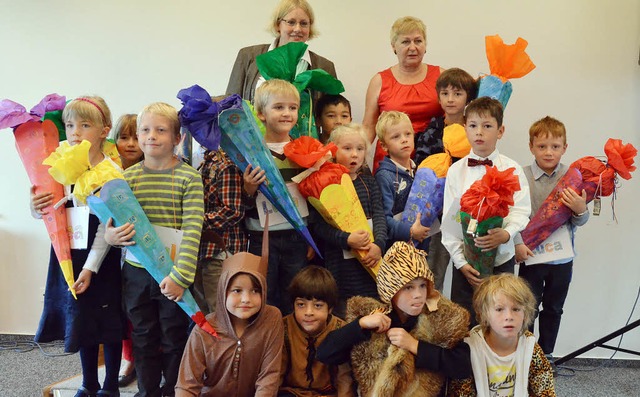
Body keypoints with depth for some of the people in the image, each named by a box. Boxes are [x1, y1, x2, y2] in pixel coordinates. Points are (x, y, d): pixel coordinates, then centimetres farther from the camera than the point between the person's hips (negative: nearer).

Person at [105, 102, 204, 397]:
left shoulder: (189, 177, -8)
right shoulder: (128, 177, 2)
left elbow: (192, 230, -15)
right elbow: (111, 222, 7)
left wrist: (180, 276, -21)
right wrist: (109, 236, -17)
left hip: (174, 274, -3)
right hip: (136, 272, 3)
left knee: (175, 338, 11)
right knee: (143, 337, 15)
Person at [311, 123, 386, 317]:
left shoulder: (368, 182, 10)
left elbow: (379, 216, 4)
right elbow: (317, 224, -12)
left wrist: (378, 244, -13)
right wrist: (346, 239, -23)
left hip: (370, 259, 4)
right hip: (340, 262, -4)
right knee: (341, 313, 4)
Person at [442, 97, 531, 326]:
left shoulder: (511, 169, -1)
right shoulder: (456, 171, 1)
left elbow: (521, 212, -7)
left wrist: (506, 234, -29)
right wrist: (460, 261, -8)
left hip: (501, 258, 0)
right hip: (466, 262, 1)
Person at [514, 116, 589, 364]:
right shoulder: (522, 177, -10)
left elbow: (580, 221, -1)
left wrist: (581, 210, -22)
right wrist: (518, 243, -21)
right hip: (531, 254, -3)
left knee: (554, 308, 17)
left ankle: (546, 354, 34)